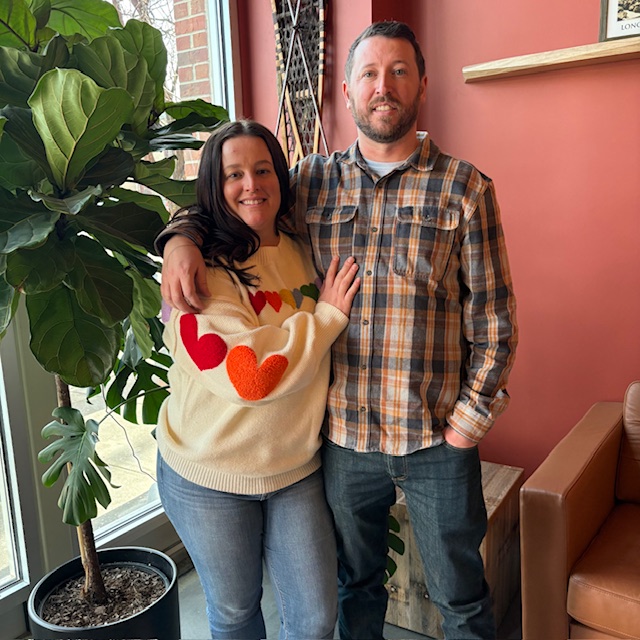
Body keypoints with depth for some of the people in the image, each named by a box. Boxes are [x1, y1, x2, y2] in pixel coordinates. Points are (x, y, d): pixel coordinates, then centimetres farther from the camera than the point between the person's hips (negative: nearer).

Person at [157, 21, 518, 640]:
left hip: (437, 439, -2)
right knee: (355, 587, 24)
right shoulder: (311, 181, 1)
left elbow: (493, 317, -4)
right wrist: (181, 237, -9)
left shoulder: (464, 188, -5)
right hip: (342, 433, 2)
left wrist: (471, 418, -8)